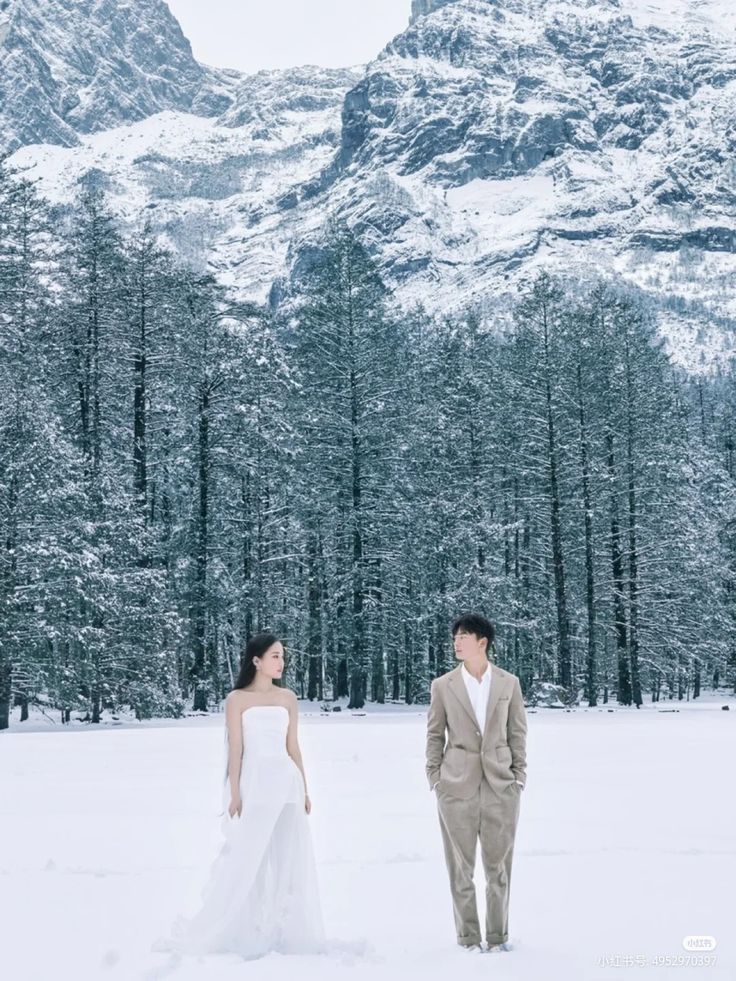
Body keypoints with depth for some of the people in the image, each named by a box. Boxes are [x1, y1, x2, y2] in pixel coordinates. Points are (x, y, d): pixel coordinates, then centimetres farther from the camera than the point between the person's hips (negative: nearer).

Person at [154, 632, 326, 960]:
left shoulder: (288, 697, 10)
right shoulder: (237, 698, -1)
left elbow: (293, 747, 11)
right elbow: (235, 748, -5)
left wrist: (304, 790, 9)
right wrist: (235, 794, -10)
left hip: (285, 784, 4)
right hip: (254, 783, -4)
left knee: (289, 861, 5)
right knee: (246, 860, -3)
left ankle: (285, 934, 15)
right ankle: (244, 935, 8)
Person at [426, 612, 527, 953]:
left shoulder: (509, 682, 3)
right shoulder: (443, 685, 1)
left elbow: (517, 732, 8)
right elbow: (435, 734, 5)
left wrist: (519, 775, 3)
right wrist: (434, 778, -1)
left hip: (501, 784, 1)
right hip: (457, 785, 0)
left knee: (499, 862, 7)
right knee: (461, 865, 5)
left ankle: (498, 935, 19)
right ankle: (468, 937, 16)